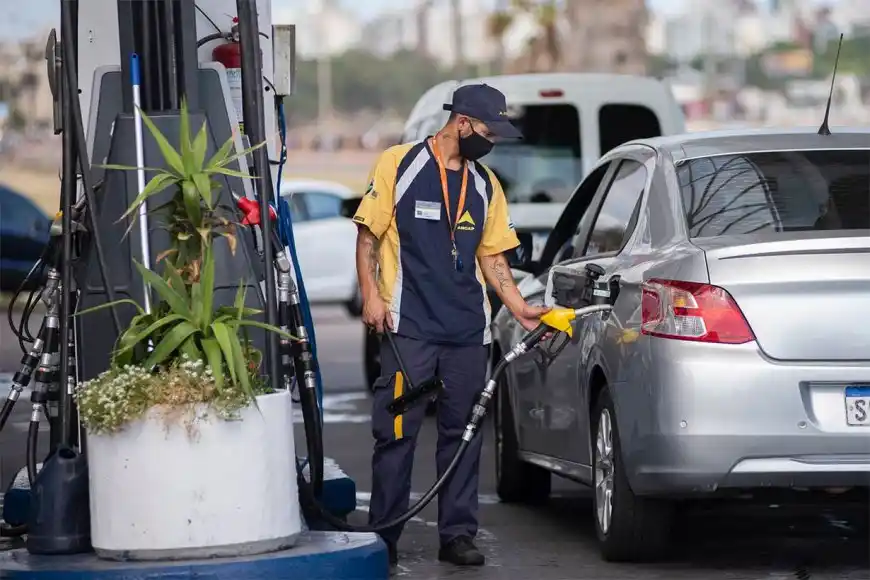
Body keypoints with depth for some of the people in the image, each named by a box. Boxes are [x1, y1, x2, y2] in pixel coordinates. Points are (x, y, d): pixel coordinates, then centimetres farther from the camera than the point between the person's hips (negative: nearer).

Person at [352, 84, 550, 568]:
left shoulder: (485, 184, 13)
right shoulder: (399, 165, -1)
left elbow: (492, 256, 17)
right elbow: (368, 233, 1)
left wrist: (521, 309, 7)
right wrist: (371, 295, -8)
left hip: (468, 330, 5)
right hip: (408, 327, -5)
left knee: (463, 435, 5)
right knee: (396, 434, -4)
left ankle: (458, 535, 12)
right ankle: (383, 537, 3)